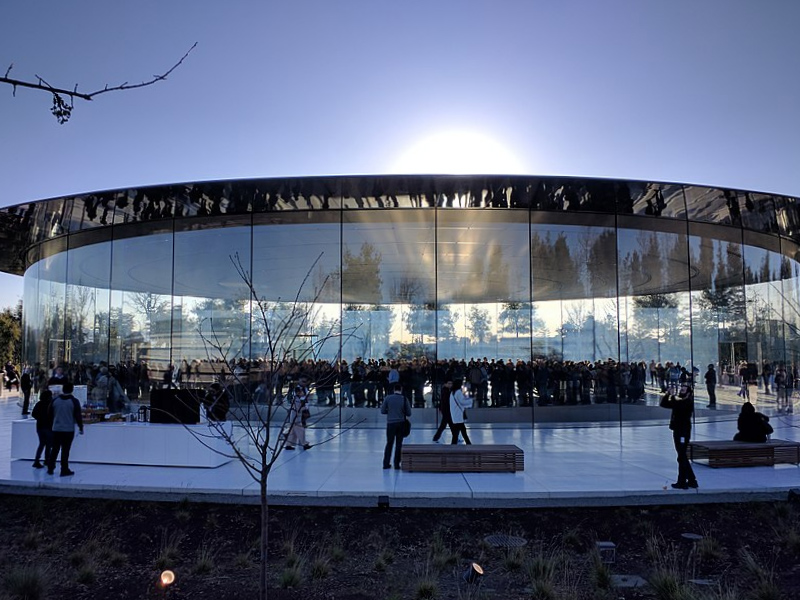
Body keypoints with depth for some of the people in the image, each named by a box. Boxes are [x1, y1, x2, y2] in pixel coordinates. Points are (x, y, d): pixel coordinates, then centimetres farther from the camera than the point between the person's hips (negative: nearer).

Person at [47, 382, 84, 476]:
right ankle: (64, 470, 4)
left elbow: (50, 414, 10)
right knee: (65, 450, 0)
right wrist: (81, 427, 3)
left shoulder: (55, 400, 3)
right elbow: (78, 416, -8)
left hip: (56, 429, 3)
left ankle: (50, 468, 17)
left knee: (55, 449, 14)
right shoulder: (74, 401, -8)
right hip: (69, 430, -3)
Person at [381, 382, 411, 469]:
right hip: (401, 423, 0)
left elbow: (382, 411, -2)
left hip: (391, 423, 0)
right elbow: (409, 413, -2)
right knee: (398, 444, 8)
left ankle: (386, 463, 11)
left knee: (389, 443, 11)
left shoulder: (387, 398, -5)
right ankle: (396, 464, 9)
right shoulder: (404, 399, -5)